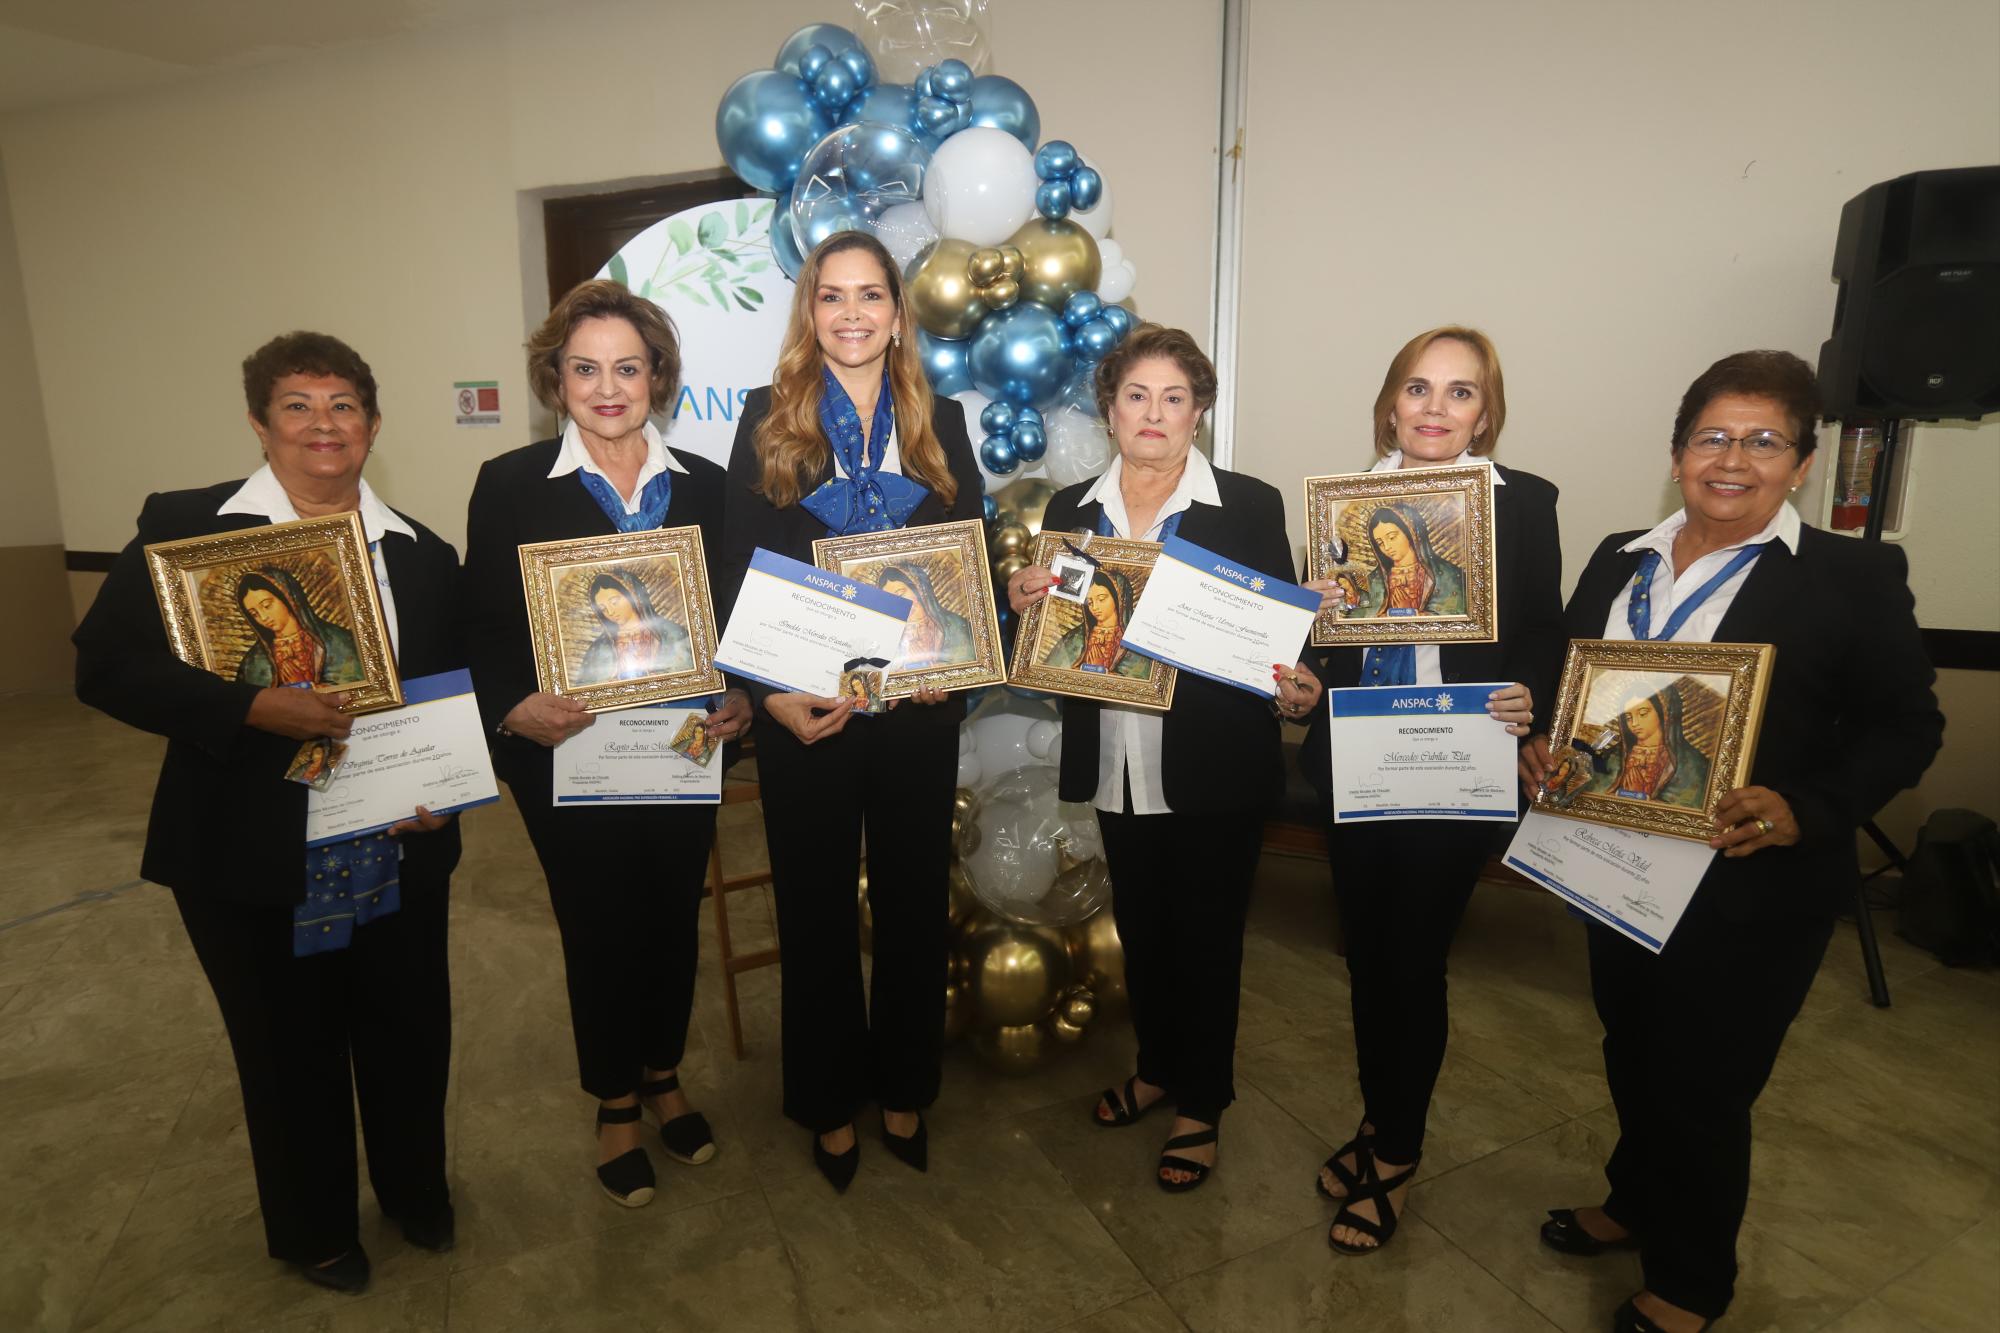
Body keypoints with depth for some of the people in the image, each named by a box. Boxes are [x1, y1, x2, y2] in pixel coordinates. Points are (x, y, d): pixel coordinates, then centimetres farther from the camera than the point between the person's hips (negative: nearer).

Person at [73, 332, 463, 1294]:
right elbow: (107, 667, -10)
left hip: (398, 855, 2)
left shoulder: (422, 554, 3)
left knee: (410, 1032, 15)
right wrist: (253, 708, -23)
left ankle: (415, 1189, 45)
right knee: (288, 1050, 15)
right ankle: (313, 1231, 43)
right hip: (249, 861, -2)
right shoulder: (184, 526, -5)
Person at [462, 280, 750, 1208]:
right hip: (568, 755, -2)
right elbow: (481, 626, -4)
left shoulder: (702, 485, 3)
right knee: (598, 928, 11)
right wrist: (512, 706, -22)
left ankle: (663, 1077, 40)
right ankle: (616, 1105, 35)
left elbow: (734, 611, 4)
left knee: (673, 917, 15)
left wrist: (738, 698, -13)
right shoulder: (510, 485, -4)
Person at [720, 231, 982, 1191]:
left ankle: (903, 1091, 34)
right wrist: (772, 694, -13)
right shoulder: (767, 418, 1)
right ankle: (829, 1103, 32)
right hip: (804, 711, -1)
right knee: (816, 908, 11)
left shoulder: (940, 421, 6)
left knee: (913, 902, 13)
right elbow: (739, 572, -2)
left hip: (917, 708, 2)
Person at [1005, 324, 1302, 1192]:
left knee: (1206, 934, 11)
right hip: (1117, 766, 4)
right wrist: (1025, 602, -13)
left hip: (1214, 770, -3)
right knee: (1140, 927, 19)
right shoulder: (1072, 510, 5)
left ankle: (1201, 1104, 33)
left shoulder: (1249, 507, -5)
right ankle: (1157, 1066, 44)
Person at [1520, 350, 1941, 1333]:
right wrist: (1542, 749, -9)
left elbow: (1904, 729, -8)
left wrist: (1804, 810, -24)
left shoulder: (1855, 577, -8)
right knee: (1632, 1056, 22)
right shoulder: (1618, 562, 5)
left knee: (1705, 1086, 10)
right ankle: (1636, 1203, 49)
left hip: (1753, 893, -4)